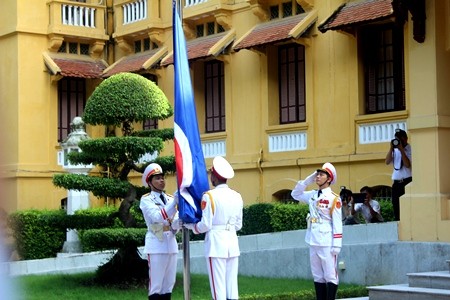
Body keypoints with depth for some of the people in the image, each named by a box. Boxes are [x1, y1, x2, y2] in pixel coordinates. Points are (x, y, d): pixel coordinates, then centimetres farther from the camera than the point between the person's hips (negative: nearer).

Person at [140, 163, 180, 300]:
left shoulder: (170, 199, 14)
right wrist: (175, 202, -26)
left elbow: (175, 224, 6)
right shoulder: (146, 200, -2)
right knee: (155, 284, -4)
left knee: (169, 284, 9)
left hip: (171, 244, 6)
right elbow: (157, 217, -20)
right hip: (156, 245, -6)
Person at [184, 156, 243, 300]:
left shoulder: (209, 196, -8)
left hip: (216, 242, -5)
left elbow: (206, 225, -8)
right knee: (232, 284, 8)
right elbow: (238, 225, 12)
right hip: (232, 242, 5)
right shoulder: (237, 196, 8)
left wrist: (189, 225, 8)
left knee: (218, 286, -2)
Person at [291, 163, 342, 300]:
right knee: (317, 277, 10)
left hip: (327, 244, -7)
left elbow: (337, 223, -9)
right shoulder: (312, 195, 12)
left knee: (330, 276, -4)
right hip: (313, 242, 7)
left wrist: (337, 245, -14)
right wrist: (308, 180, 10)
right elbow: (295, 194, 23)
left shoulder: (334, 199, -8)